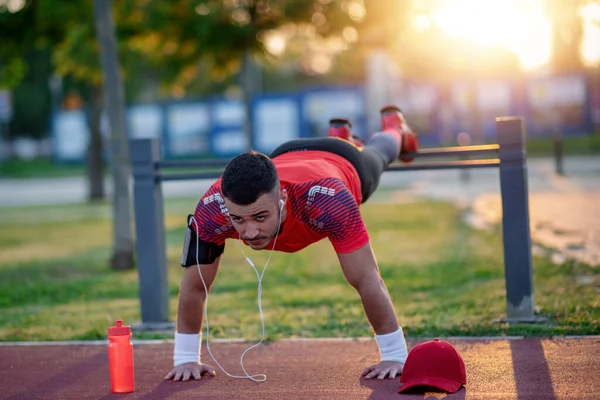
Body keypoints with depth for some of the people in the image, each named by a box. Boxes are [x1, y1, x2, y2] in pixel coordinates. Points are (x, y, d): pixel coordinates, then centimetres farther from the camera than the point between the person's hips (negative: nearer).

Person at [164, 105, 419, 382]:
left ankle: (394, 128, 71)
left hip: (346, 164, -2)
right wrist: (185, 358, -27)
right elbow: (193, 287, -32)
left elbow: (368, 282, -47)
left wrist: (395, 356, -42)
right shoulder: (212, 208, -46)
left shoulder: (329, 199, -54)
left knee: (374, 155, 36)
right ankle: (339, 134, 74)